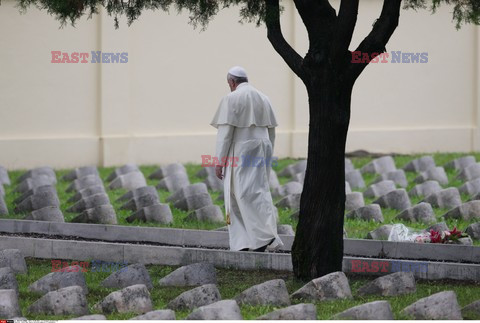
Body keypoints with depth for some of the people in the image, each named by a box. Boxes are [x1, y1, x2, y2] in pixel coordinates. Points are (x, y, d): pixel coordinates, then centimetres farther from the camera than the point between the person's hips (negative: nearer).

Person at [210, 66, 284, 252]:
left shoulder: (231, 99, -8)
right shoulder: (263, 99, 12)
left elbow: (225, 132, -13)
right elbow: (271, 132, 14)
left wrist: (219, 161, -10)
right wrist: (267, 158, 21)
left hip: (241, 152, -7)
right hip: (262, 151, 7)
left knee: (247, 195, -9)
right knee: (258, 192, 8)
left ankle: (266, 235, -22)